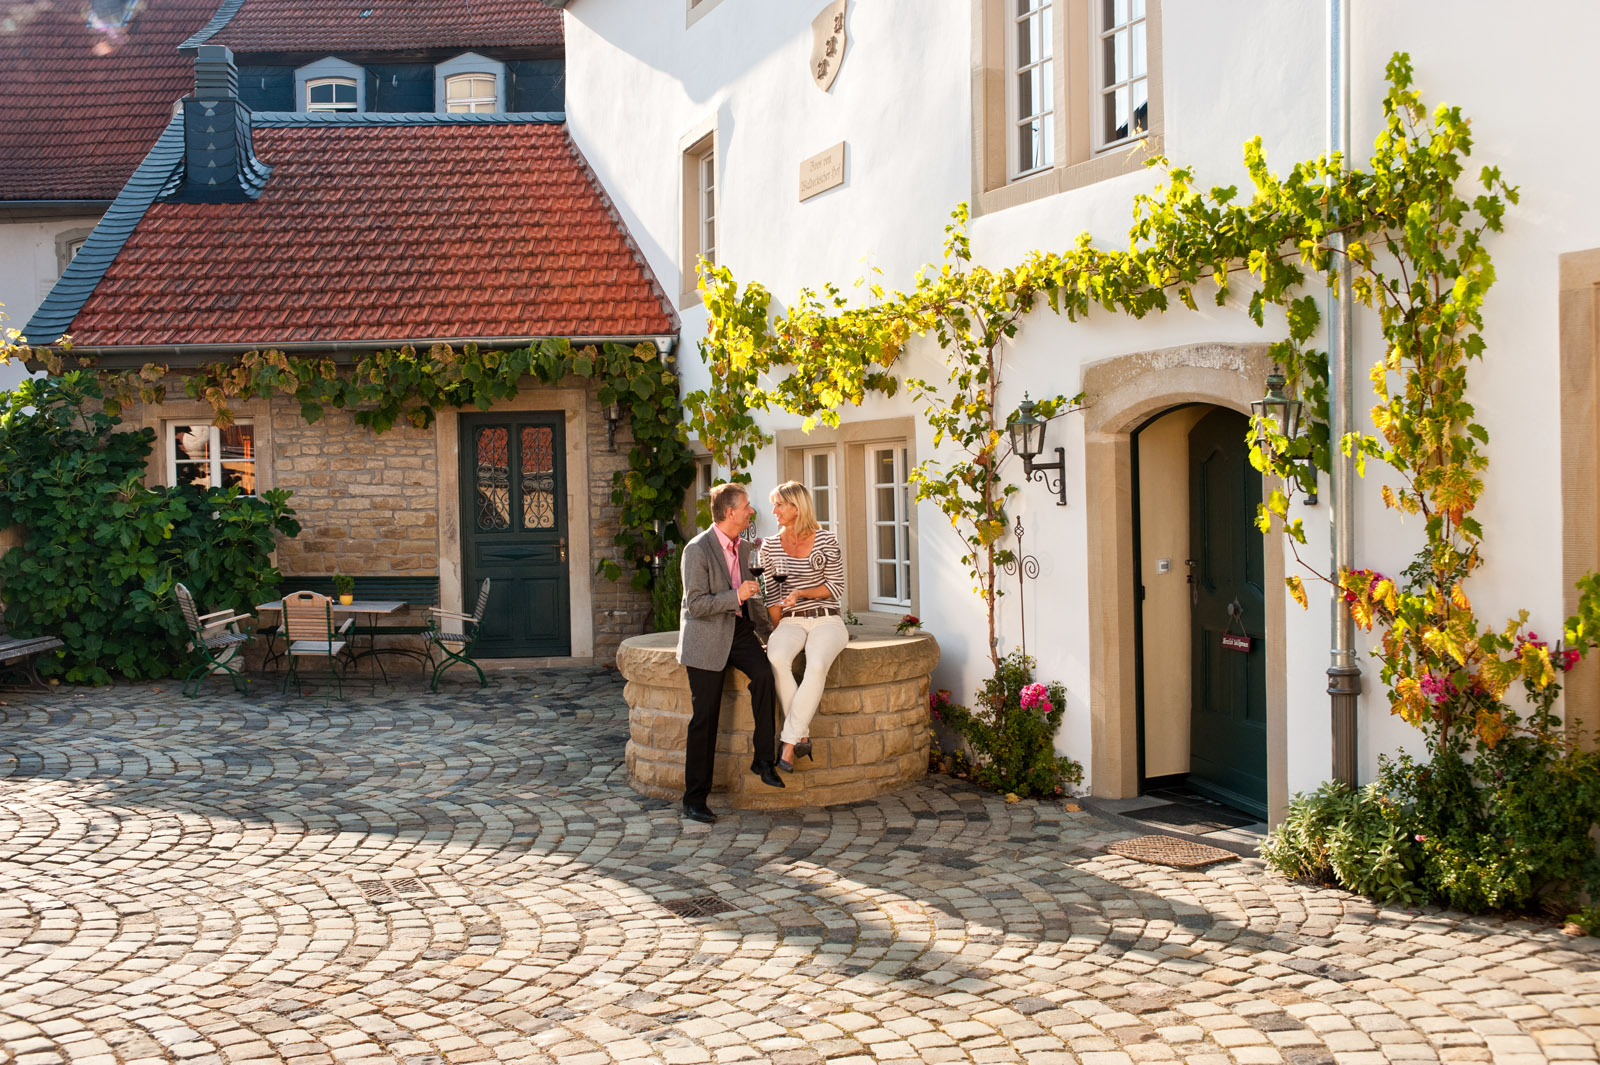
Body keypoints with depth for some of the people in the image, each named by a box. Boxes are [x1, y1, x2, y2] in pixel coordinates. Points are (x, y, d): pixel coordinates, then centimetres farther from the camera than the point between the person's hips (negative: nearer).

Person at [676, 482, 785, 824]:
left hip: (738, 629, 6)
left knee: (763, 673, -24)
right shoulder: (697, 550, -15)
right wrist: (737, 595, -24)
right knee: (704, 718, -4)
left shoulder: (744, 547, 8)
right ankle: (694, 799, 6)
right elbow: (696, 605, -19)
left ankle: (763, 759, -13)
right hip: (706, 636, -6)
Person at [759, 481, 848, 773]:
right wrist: (777, 631, 0)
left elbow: (837, 586, -1)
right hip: (791, 621, 2)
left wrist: (802, 592, -14)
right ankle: (803, 737, -27)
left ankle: (789, 743, -30)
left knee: (816, 664, -35)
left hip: (825, 620, -2)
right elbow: (772, 596, 10)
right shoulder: (770, 547, 8)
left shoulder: (825, 541, -2)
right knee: (776, 658, -34)